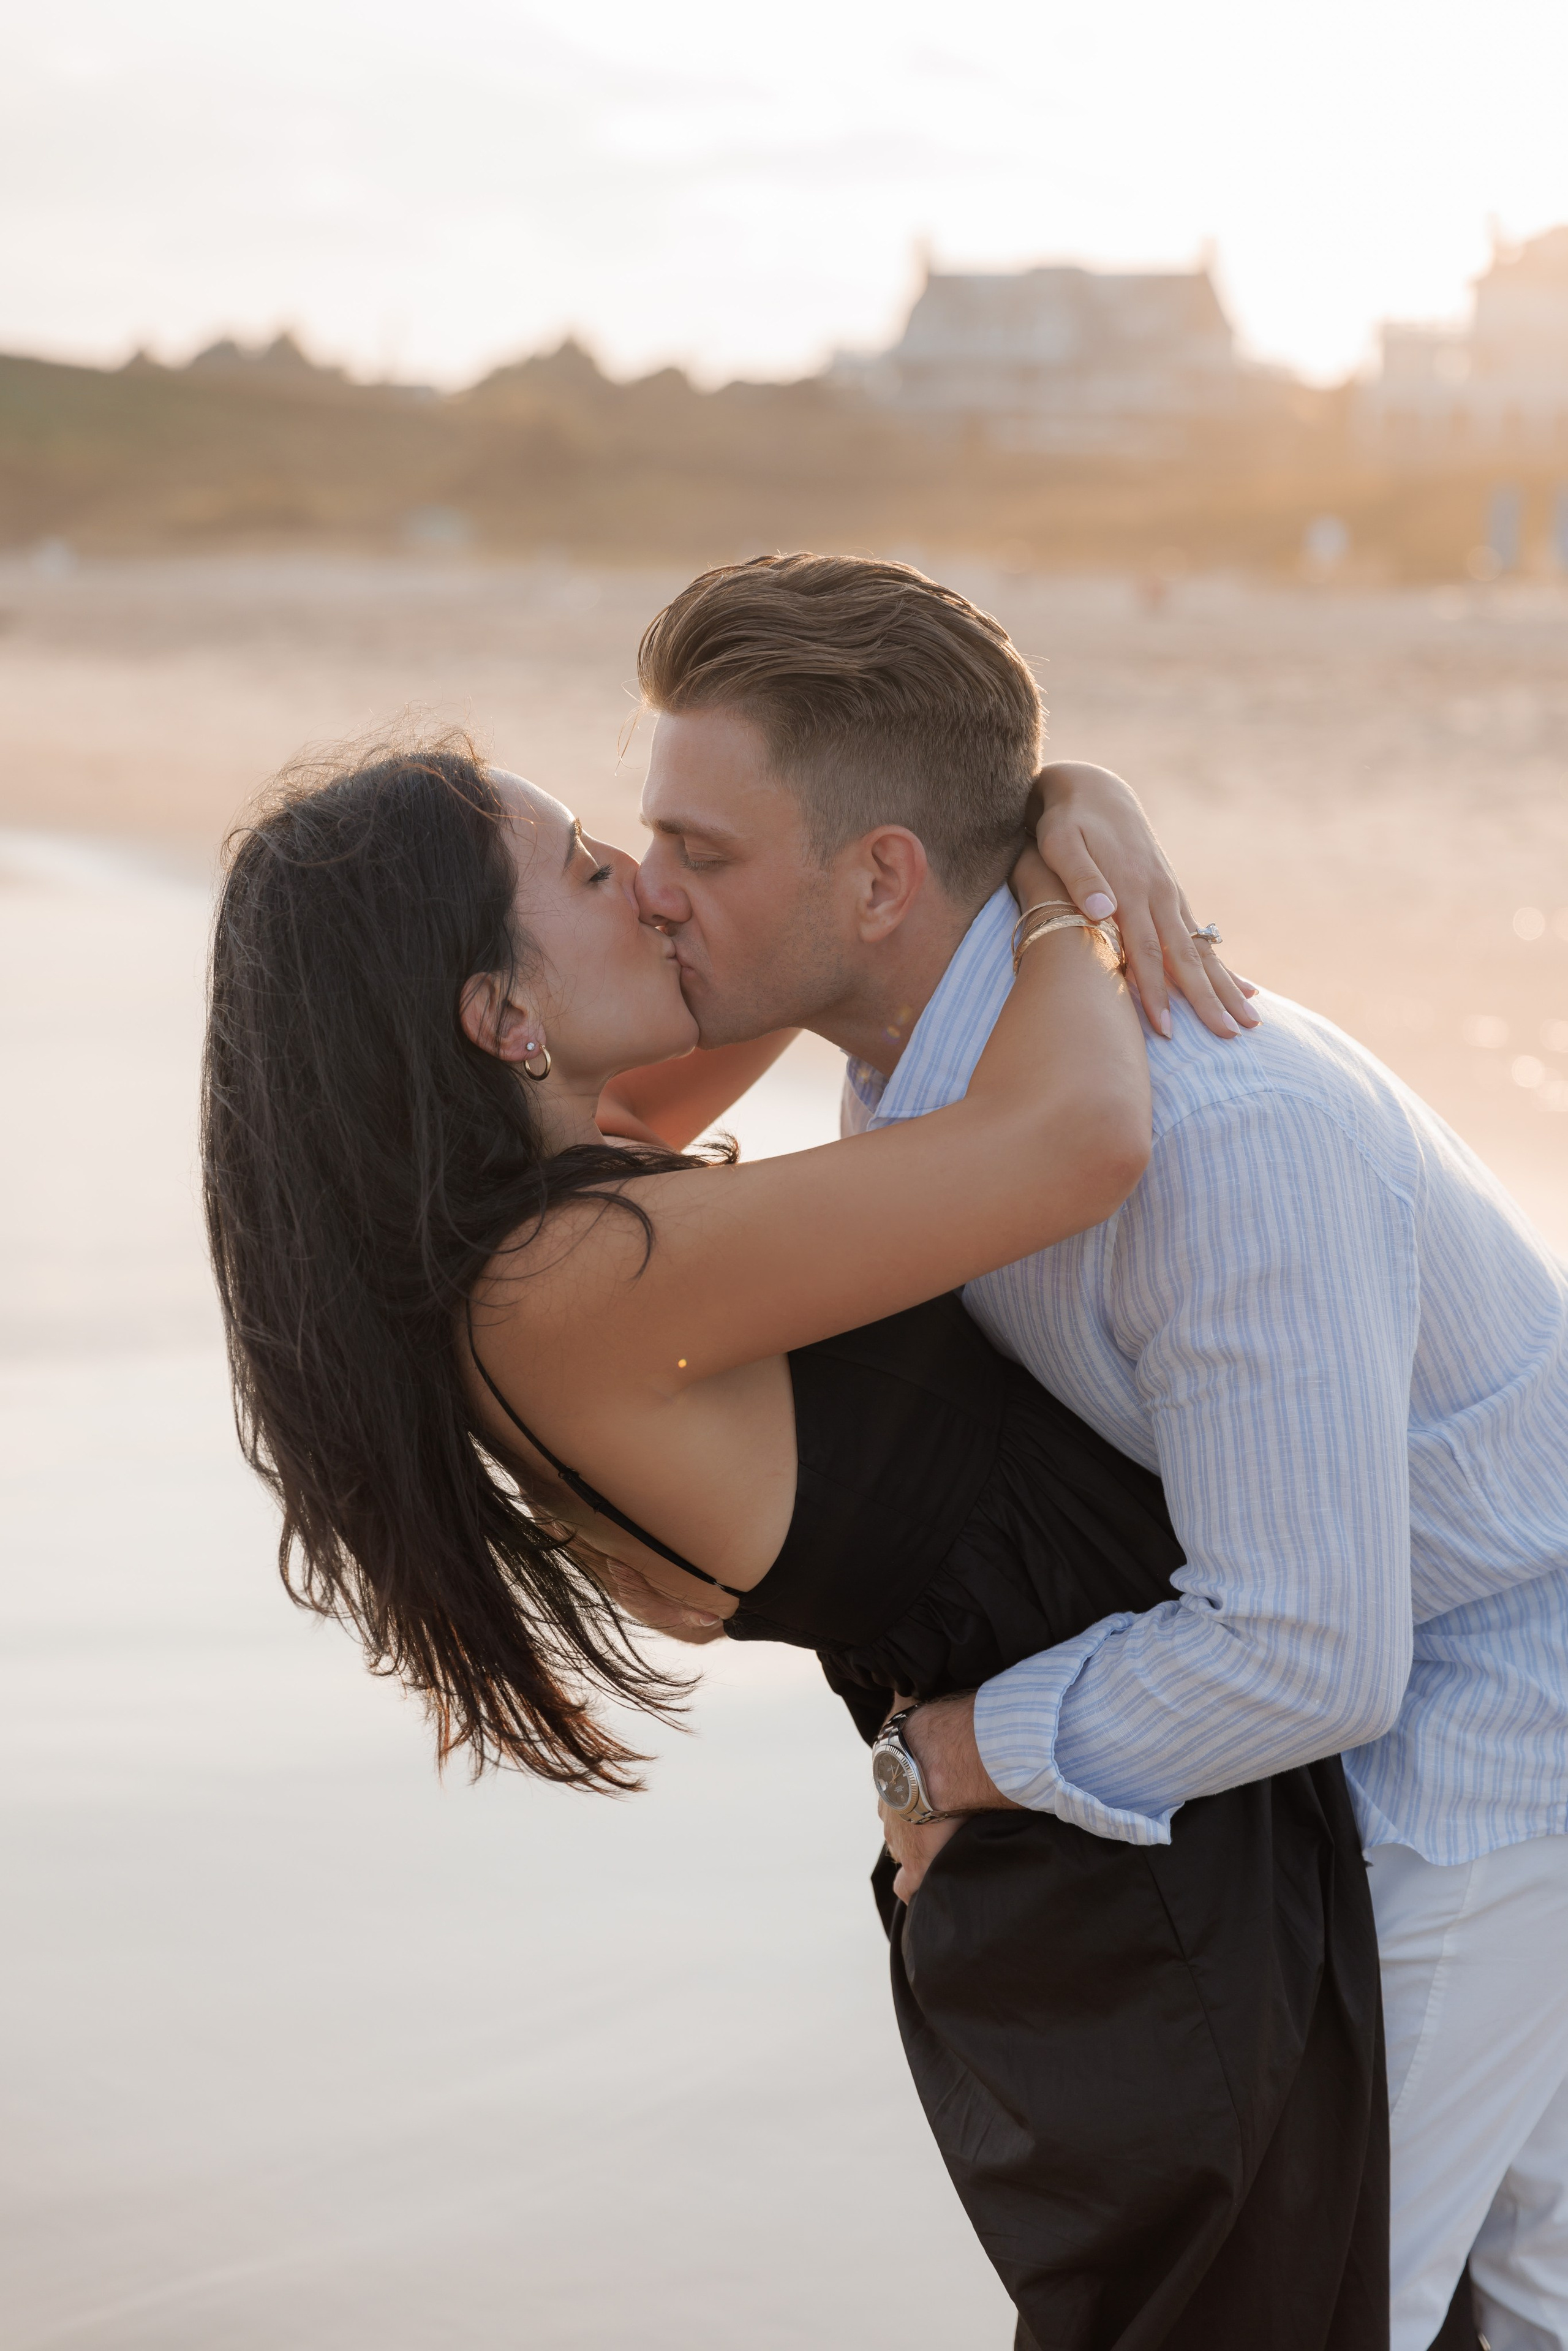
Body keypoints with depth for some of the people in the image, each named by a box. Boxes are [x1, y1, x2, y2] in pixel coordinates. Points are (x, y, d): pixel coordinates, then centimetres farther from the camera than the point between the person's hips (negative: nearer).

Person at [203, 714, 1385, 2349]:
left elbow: (815, 856, 11)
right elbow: (1075, 1145, -33)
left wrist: (1074, 808, -8)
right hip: (1158, 1905, -9)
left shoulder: (501, 1217, 1)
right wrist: (1059, 889, -14)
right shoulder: (567, 1285, -27)